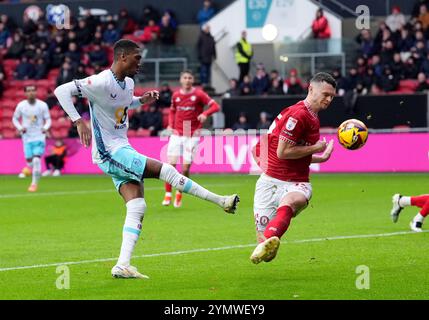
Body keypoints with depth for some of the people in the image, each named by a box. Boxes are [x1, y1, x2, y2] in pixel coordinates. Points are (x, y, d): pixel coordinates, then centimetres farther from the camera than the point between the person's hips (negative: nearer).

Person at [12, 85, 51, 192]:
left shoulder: (42, 105, -5)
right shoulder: (21, 106, -3)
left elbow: (48, 119, 2)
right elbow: (15, 118, 8)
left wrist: (45, 128, -18)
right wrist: (20, 128, -10)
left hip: (39, 136, -2)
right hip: (27, 137, 2)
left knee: (36, 160, -14)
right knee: (29, 161, 1)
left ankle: (34, 184, -5)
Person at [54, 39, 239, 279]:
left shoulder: (128, 83, 9)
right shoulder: (101, 83, -19)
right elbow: (62, 91, -21)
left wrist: (142, 101, 10)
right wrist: (79, 122, -30)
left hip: (123, 150, 9)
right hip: (110, 152, -9)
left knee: (137, 207, -2)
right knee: (166, 170, -13)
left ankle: (123, 265, -5)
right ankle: (222, 201, -4)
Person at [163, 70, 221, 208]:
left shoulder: (198, 94, -4)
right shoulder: (176, 95, 7)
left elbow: (215, 106, -7)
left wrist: (205, 114, -26)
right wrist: (170, 125, 7)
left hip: (192, 136, -3)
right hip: (176, 134, 3)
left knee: (186, 168, -4)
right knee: (171, 165, -7)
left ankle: (179, 193, 18)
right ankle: (168, 194, 5)